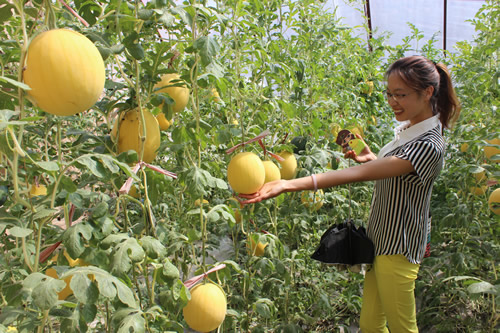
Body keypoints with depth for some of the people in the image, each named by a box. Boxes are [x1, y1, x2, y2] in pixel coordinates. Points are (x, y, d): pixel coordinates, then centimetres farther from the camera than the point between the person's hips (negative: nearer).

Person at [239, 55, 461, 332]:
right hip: (382, 241, 8)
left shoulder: (428, 146, -25)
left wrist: (289, 184, -43)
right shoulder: (409, 129, 5)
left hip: (398, 248, -8)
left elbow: (357, 173, -36)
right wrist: (372, 159, 0)